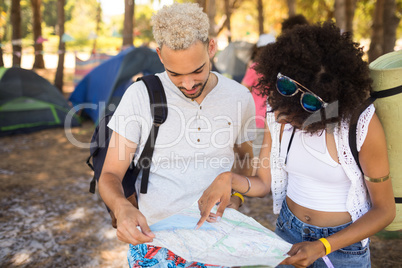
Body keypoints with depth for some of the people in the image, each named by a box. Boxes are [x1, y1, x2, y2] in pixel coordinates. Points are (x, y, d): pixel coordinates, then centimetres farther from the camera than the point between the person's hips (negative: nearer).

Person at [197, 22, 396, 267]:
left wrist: (322, 247, -23)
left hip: (342, 242, -3)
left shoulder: (362, 123, -24)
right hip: (287, 230, 4)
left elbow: (384, 210, -14)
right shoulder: (280, 114, -11)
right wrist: (228, 179, -23)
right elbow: (264, 183, -2)